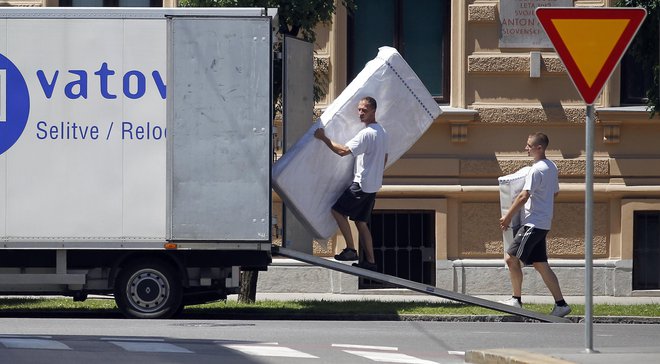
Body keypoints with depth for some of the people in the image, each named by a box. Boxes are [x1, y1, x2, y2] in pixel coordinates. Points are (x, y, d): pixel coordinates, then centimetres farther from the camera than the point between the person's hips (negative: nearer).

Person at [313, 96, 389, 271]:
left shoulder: (367, 134, -19)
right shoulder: (382, 132, 13)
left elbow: (343, 151, -24)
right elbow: (384, 159, 24)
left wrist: (324, 138, -16)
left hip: (362, 183, -9)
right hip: (374, 184, 9)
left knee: (338, 210, -2)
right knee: (361, 221, 12)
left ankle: (351, 249, -5)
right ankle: (370, 261, 9)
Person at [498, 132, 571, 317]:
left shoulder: (537, 170, -16)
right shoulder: (552, 167, 14)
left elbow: (524, 196, -19)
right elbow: (555, 192, 25)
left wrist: (508, 217, -13)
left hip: (533, 223, -10)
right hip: (544, 223, 10)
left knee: (512, 257, -5)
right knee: (541, 264, 8)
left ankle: (516, 299, 0)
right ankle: (560, 304, 5)